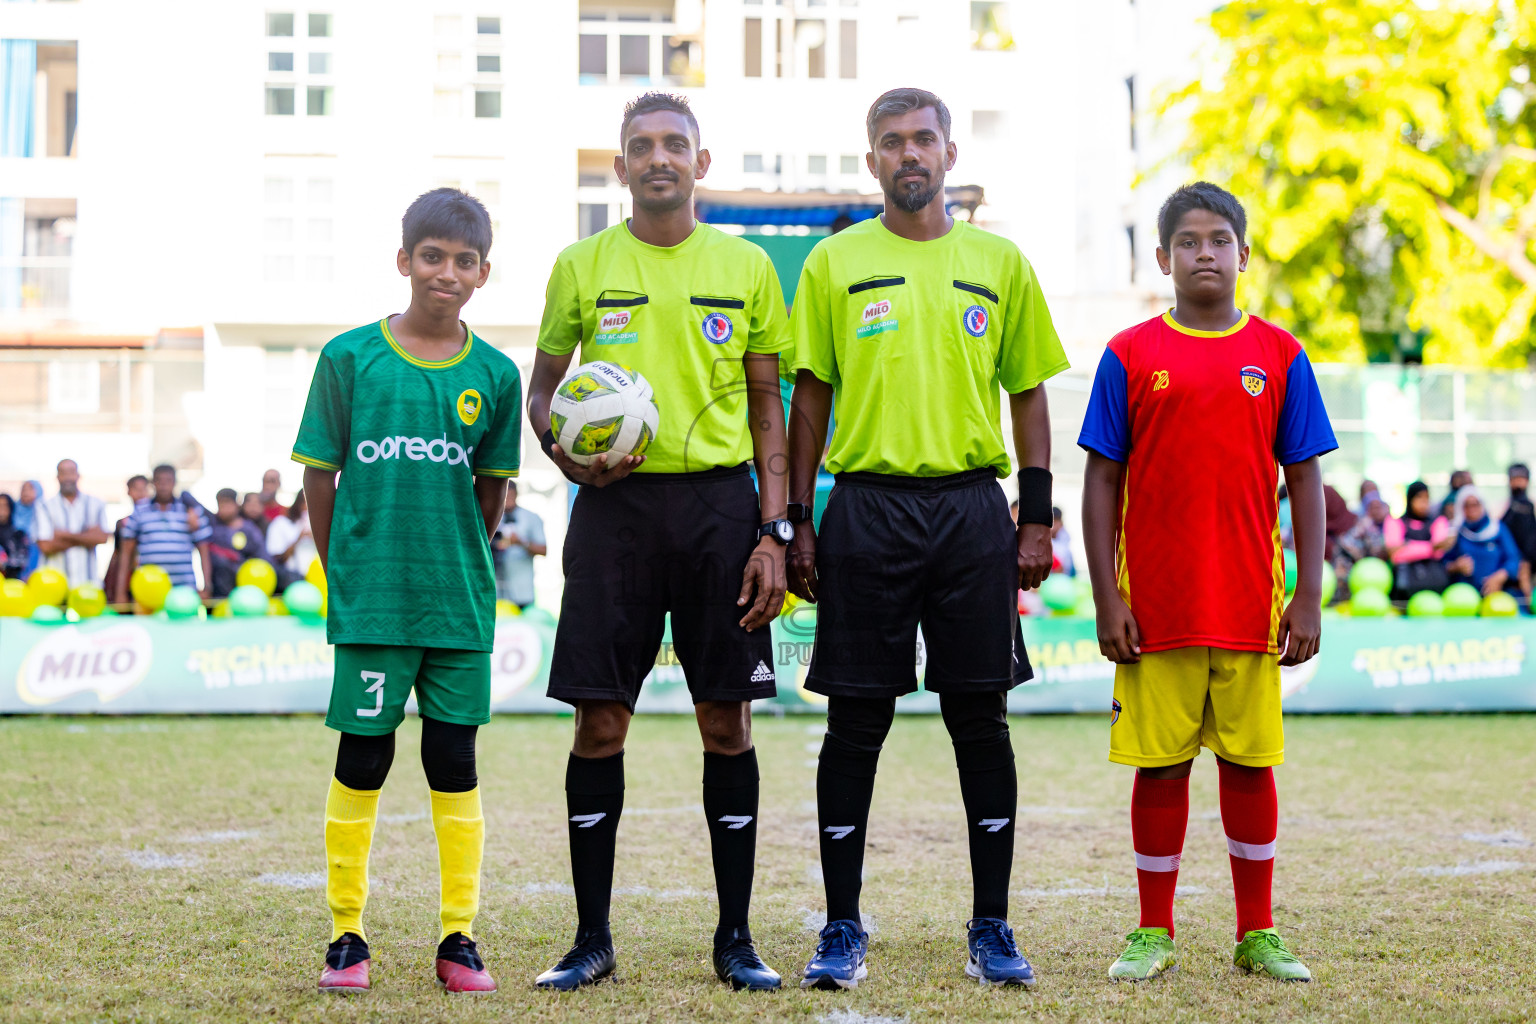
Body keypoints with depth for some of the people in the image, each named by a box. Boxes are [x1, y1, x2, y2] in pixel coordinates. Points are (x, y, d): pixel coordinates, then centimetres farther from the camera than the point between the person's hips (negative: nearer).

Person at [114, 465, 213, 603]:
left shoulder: (191, 511, 9)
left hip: (184, 592, 0)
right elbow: (126, 554, 12)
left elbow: (204, 553, 10)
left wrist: (206, 588, 2)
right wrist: (121, 592, 7)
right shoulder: (138, 513, 11)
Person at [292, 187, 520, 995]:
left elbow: (491, 489, 11)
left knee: (454, 761, 6)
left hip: (460, 603, 2)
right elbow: (319, 476, 3)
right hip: (370, 601, -1)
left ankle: (459, 937, 15)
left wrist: (460, 567, 8)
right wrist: (345, 574, 3)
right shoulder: (349, 358, -2)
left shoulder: (494, 374, 3)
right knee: (362, 760, 4)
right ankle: (346, 935, 16)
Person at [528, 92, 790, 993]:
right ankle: (592, 938, 10)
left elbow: (767, 407, 8)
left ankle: (736, 937, 11)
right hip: (615, 505, 0)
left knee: (727, 721, 1)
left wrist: (774, 531, 0)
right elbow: (544, 388, 14)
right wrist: (566, 452, -8)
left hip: (720, 503, 0)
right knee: (600, 722, -1)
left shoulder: (746, 266, 7)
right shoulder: (582, 266, 7)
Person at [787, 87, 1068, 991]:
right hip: (866, 505, -1)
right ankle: (843, 930, 11)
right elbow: (811, 399, 7)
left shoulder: (999, 262, 9)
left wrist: (1037, 517, 2)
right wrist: (797, 523, 0)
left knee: (981, 719, 2)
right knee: (855, 723, 2)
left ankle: (992, 929, 12)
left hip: (972, 507, 1)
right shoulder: (834, 264, 6)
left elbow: (1030, 394, 10)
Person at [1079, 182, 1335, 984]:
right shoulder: (1130, 356, 2)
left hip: (1251, 608, 1)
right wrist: (1107, 601, -5)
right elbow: (1102, 481, 1)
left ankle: (1257, 935, 18)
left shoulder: (1279, 356, 5)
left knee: (1250, 763, 7)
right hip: (1157, 608, -1)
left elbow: (1305, 480, 5)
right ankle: (1153, 934, 17)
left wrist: (1308, 598, -1)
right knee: (1161, 767, 4)